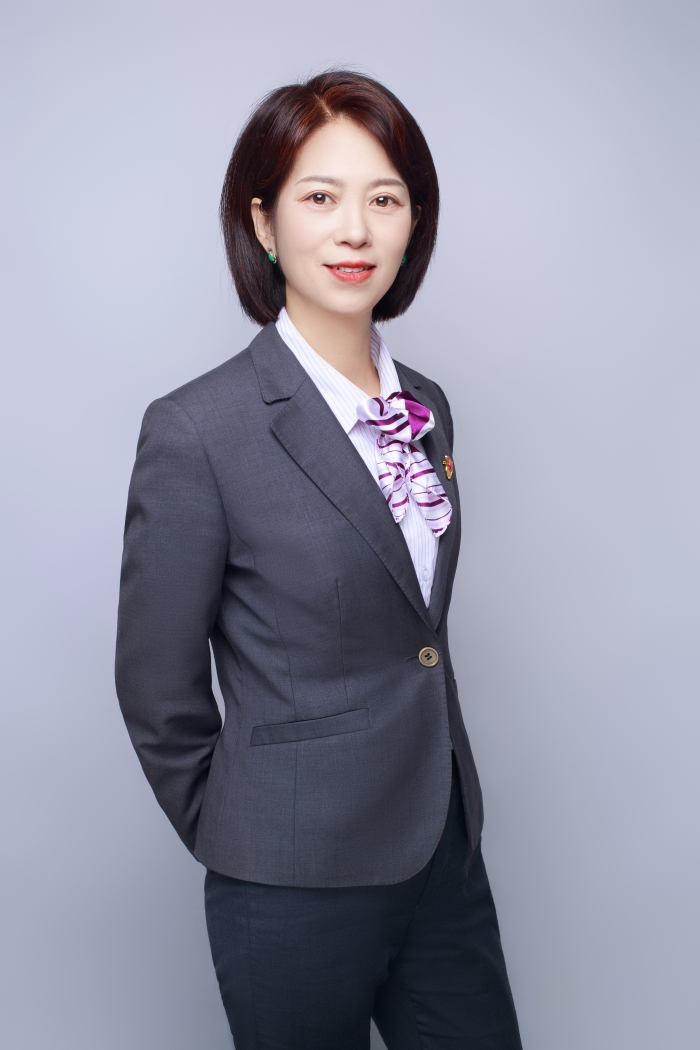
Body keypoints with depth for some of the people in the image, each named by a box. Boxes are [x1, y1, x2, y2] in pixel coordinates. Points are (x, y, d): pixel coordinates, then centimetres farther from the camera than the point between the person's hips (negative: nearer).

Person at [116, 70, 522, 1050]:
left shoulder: (427, 406, 5)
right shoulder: (197, 431, -16)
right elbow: (158, 688, -10)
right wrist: (240, 843, 0)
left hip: (446, 850, 6)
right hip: (299, 891, -5)